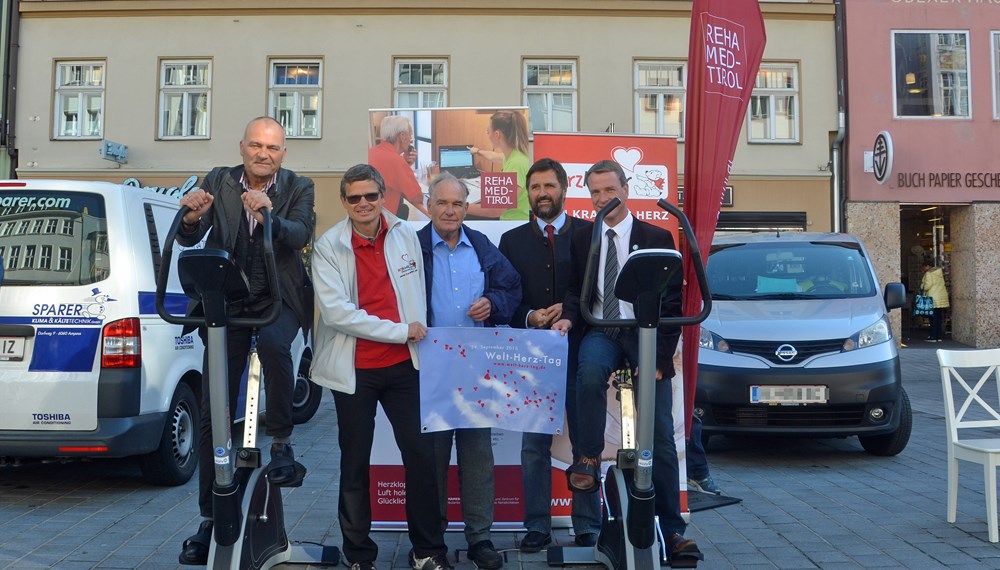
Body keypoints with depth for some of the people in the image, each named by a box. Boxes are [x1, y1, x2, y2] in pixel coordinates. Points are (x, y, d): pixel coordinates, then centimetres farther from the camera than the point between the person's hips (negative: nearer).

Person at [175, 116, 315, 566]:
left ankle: (281, 443, -18)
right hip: (227, 300, 2)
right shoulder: (218, 182, 3)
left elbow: (301, 236, -18)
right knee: (213, 414, 3)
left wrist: (269, 216, -37)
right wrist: (192, 216, -29)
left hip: (278, 299, -2)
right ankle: (210, 518, 15)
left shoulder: (298, 188, -1)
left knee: (273, 343, -38)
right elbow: (188, 240, -6)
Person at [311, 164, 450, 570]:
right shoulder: (328, 247, -8)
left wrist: (418, 333, 11)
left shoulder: (405, 235, 3)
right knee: (355, 463, 8)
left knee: (421, 454, 3)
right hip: (354, 369, -2)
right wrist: (400, 331, -16)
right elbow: (336, 311, -17)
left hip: (403, 365, 2)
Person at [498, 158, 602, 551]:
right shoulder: (512, 240, 11)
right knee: (533, 446, 5)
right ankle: (537, 528, 15)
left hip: (579, 350, -1)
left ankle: (588, 528, 16)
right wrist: (529, 317, -10)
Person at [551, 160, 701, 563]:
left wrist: (660, 357, -9)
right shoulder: (581, 240, 11)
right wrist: (569, 316, -11)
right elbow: (576, 290, 13)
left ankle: (673, 530, 5)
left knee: (660, 436, -3)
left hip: (645, 335, -1)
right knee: (590, 372, -36)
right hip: (601, 333, 1)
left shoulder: (657, 238, 3)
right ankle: (589, 460, -20)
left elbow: (671, 303, 0)